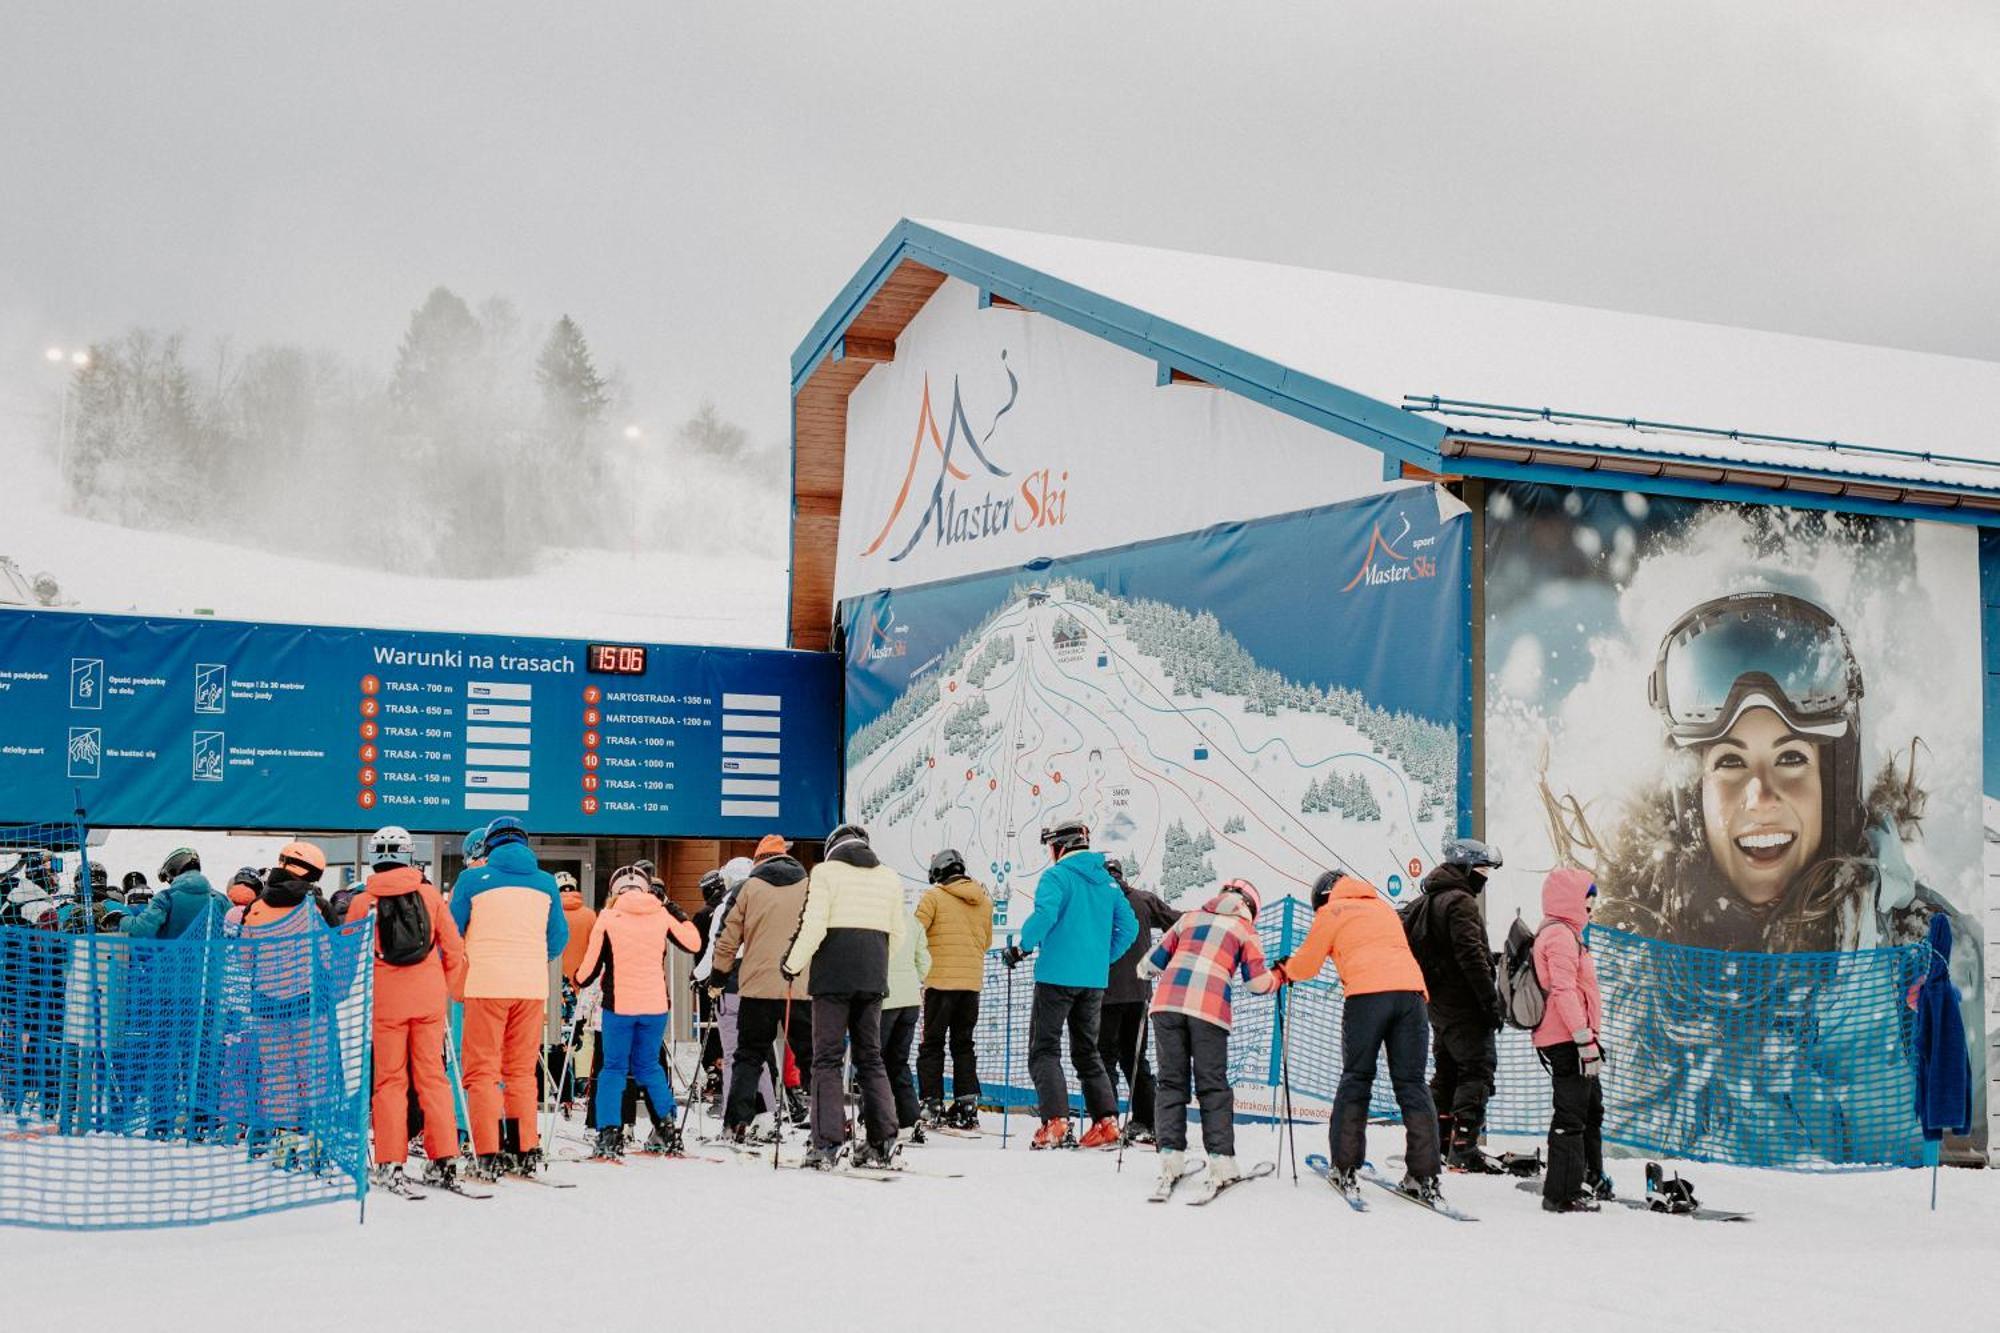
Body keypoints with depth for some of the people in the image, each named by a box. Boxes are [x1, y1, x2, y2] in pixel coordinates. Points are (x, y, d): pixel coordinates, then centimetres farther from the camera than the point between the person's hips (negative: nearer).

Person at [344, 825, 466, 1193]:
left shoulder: (361, 902, -1)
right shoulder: (429, 893, 2)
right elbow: (454, 948, 4)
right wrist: (445, 989, 17)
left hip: (385, 1000, -1)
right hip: (429, 999, 1)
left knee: (390, 1079, 5)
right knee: (432, 1076, 6)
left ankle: (391, 1165, 0)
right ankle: (443, 1161, 4)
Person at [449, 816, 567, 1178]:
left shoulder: (473, 879, -1)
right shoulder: (546, 882, 8)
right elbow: (558, 939, 17)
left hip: (486, 986, -3)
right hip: (532, 987, 3)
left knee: (483, 1071, 2)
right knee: (522, 1071, 13)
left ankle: (488, 1155, -5)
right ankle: (527, 1151, 11)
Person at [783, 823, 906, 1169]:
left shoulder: (826, 871, -1)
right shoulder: (890, 877, 14)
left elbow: (814, 927, -9)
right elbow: (897, 936, 14)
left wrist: (793, 964, 2)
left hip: (833, 974, -4)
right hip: (873, 979, 4)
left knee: (827, 1059, -1)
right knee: (871, 1058, 12)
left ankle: (827, 1144, -7)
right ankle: (883, 1141, 6)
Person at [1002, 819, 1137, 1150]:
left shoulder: (1057, 876, -7)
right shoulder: (1106, 881, 13)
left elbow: (1044, 914, -23)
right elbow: (1128, 926, 11)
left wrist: (1021, 948, -13)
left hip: (1057, 975, -6)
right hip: (1095, 980, 6)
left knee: (1044, 1049, 0)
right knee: (1087, 1051, 16)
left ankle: (1055, 1122, -14)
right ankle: (1106, 1121, 6)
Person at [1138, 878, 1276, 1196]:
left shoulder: (1190, 918, 24)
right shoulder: (1245, 928, 16)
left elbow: (1151, 963, 24)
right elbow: (1258, 981, 9)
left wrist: (1145, 971, 46)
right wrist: (1279, 977, 30)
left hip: (1167, 1002, 2)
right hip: (1209, 1009, -2)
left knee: (1171, 1081, 9)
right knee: (1213, 1086, 5)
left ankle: (1170, 1157, 2)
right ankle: (1221, 1161, 0)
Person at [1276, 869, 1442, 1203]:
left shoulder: (1331, 912, 16)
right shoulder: (1385, 908, 31)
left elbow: (1306, 966, 21)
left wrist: (1284, 971, 41)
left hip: (1366, 995, -4)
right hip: (1410, 989, 4)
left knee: (1356, 1079, 8)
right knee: (1411, 1084, 5)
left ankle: (1345, 1169, 7)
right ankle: (1424, 1176, -2)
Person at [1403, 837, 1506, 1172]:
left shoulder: (1425, 903, 16)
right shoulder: (1461, 902, -14)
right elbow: (1472, 955, -22)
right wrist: (1491, 1000, -19)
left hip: (1437, 1003, 9)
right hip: (1463, 1003, -9)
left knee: (1447, 1069, 17)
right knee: (1478, 1068, -9)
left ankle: (1437, 1142, 19)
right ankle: (1463, 1147, -16)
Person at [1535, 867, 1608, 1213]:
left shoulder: (1564, 933, 21)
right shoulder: (1560, 935, -14)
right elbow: (1563, 991, -23)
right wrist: (1585, 1040, -25)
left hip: (1570, 1040, 11)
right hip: (1567, 1041, -11)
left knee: (1591, 1109, 22)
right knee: (1571, 1114, -9)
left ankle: (1591, 1179, 35)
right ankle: (1563, 1193, -7)